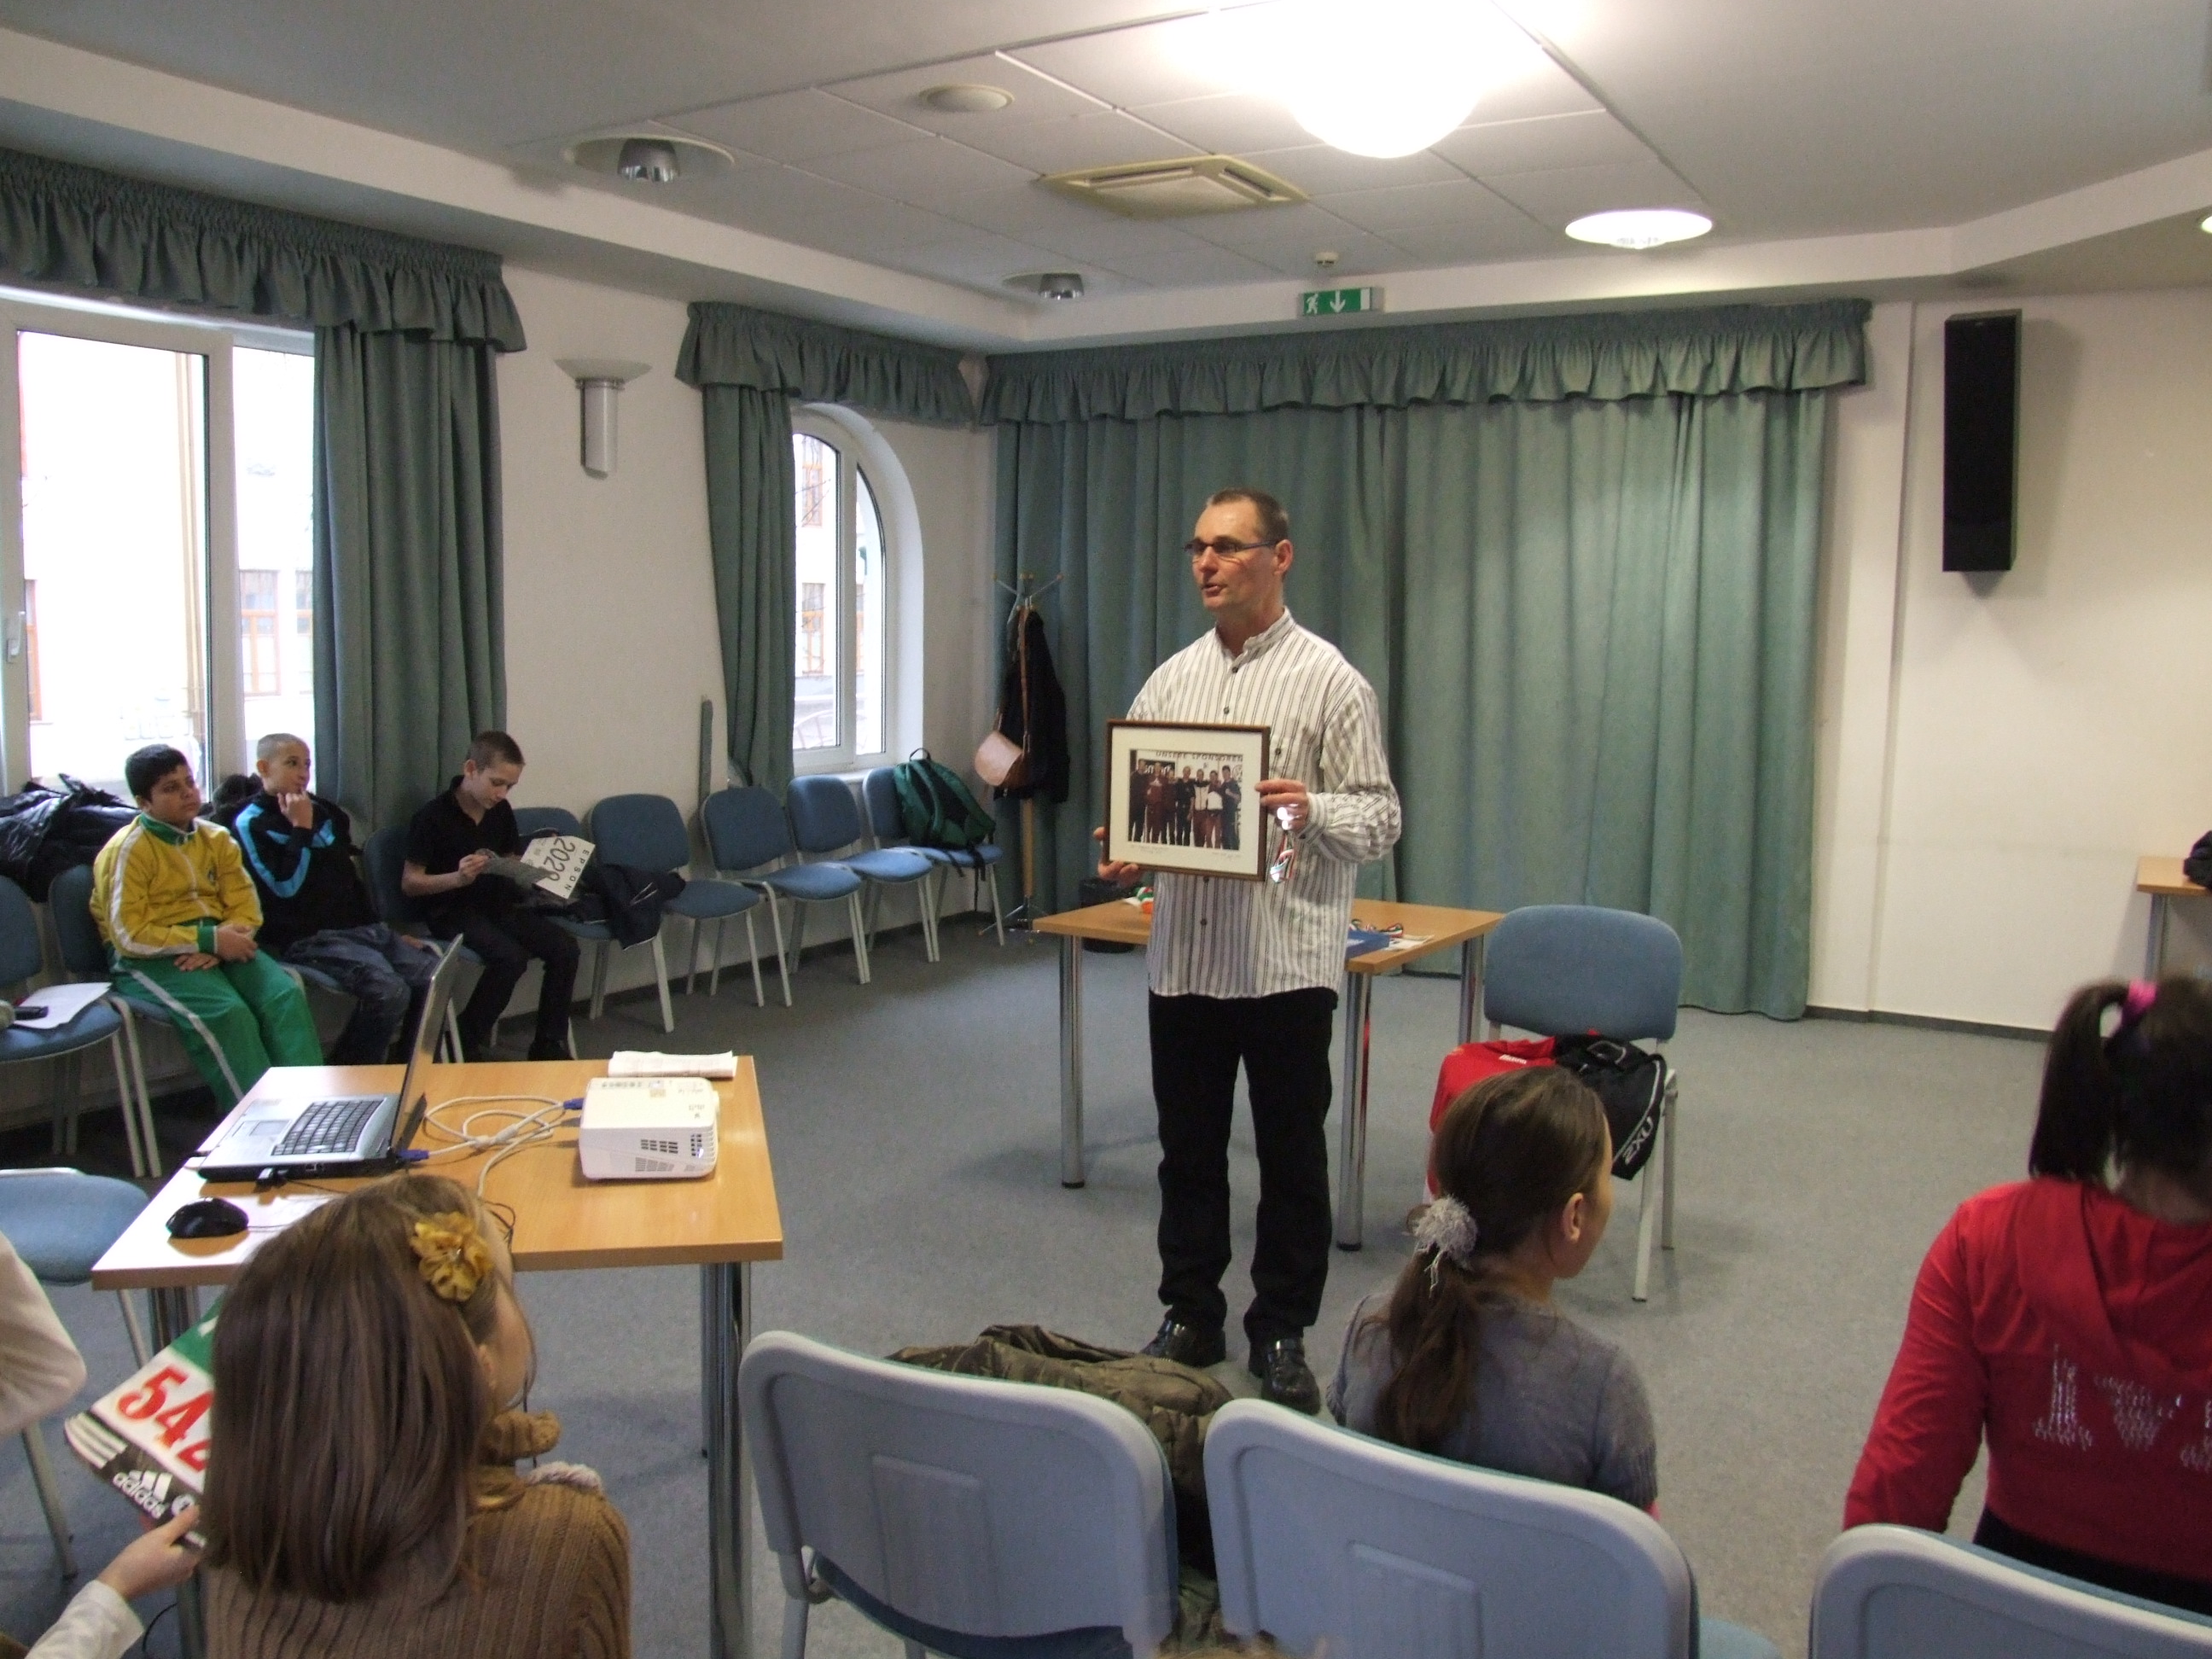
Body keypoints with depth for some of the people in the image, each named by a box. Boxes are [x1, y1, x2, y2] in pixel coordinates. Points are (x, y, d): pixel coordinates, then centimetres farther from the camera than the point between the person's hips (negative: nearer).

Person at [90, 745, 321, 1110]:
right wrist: (209, 939, -19)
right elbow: (129, 936, -13)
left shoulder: (215, 838, 11)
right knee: (228, 1013, -31)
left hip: (217, 944, 5)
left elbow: (246, 906, 7)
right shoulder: (127, 851, -6)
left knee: (286, 994, -22)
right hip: (153, 957, -5)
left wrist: (223, 941, -15)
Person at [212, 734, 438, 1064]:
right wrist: (301, 829, -10)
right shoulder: (251, 822, -2)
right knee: (389, 991, -29)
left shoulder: (322, 810, 19)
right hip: (309, 937, -7)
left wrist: (386, 932, 20)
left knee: (433, 974, -11)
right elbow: (286, 886, -15)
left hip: (359, 926, 7)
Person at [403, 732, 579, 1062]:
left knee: (564, 948, -16)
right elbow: (409, 883, -12)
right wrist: (457, 877, -28)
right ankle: (468, 1043, -11)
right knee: (511, 957, -31)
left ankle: (549, 1045, -6)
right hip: (452, 910, -6)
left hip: (498, 902, 6)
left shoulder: (501, 812, 7)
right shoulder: (434, 816, -11)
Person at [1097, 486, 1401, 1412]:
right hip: (1183, 955, 5)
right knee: (1187, 1151, 14)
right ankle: (1190, 1316, 30)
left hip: (1286, 960, -4)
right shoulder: (1170, 680, 11)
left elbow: (1380, 817, -5)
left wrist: (1312, 809, -24)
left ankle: (1282, 1333, 23)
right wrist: (1123, 854, -5)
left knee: (1291, 1157, 7)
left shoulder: (1328, 679, -3)